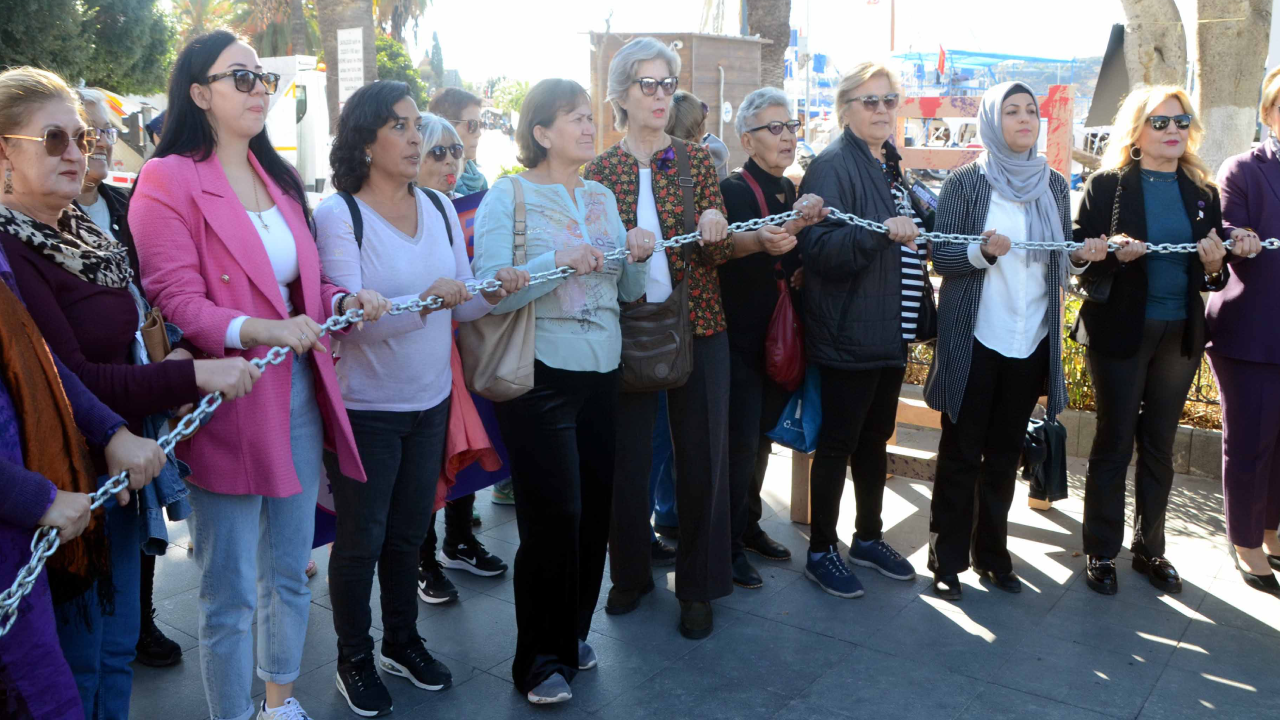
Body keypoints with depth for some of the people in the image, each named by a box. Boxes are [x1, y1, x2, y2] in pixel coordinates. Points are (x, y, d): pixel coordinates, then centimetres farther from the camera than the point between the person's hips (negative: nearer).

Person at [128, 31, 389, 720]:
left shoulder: (277, 177, 14)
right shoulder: (167, 180, -8)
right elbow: (174, 301, -16)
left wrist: (347, 300, -1)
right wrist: (256, 330, -31)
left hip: (299, 394, 7)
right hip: (228, 404, -7)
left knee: (290, 571, 19)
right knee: (230, 592, 3)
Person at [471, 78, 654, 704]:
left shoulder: (602, 197, 12)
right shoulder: (507, 197, -6)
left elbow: (627, 292, 14)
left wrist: (637, 256, -6)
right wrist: (561, 262, -27)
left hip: (602, 371, 6)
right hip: (541, 375, -6)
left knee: (594, 509, 10)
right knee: (553, 516, -2)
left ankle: (573, 633, 31)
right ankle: (541, 660, 16)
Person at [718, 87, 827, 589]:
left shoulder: (793, 193, 10)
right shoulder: (733, 190, -12)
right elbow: (737, 262, -26)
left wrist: (804, 270, 0)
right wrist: (792, 226, -36)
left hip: (779, 337, 7)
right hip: (741, 337, -7)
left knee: (763, 436, 16)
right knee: (740, 443, -3)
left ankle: (750, 524, 31)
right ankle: (729, 543, 10)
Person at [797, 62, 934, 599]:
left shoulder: (891, 166, 15)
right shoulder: (832, 166, -12)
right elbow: (821, 249, -22)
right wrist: (882, 233, -34)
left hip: (892, 331, 8)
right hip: (848, 334, -8)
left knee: (875, 438, 17)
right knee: (837, 443, 1)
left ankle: (868, 538, 32)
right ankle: (821, 551, 15)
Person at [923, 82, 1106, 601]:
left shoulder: (1055, 186, 9)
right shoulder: (966, 183, -4)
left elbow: (1061, 262, 14)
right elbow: (940, 256, -7)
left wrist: (1082, 257, -7)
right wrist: (983, 251, -25)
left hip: (1031, 341, 4)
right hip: (974, 340, -4)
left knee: (1005, 453, 12)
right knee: (961, 454, 3)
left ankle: (992, 552, 25)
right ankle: (948, 561, 13)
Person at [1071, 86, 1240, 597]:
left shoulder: (1202, 192, 8)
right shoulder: (1107, 185, -4)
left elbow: (1215, 278, 11)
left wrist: (1214, 266, -11)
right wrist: (1114, 254, -25)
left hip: (1180, 335, 4)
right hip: (1120, 330, -4)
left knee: (1159, 444, 12)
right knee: (1114, 442, 4)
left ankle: (1150, 549, 25)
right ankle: (1101, 552, 15)